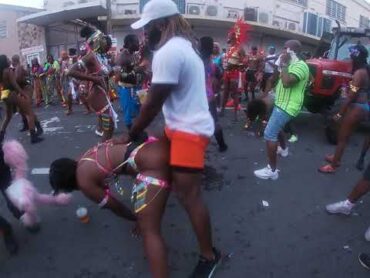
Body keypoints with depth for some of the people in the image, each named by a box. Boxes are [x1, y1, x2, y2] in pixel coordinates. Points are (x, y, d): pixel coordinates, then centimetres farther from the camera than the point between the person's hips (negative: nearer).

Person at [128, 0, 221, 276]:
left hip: (189, 130, -11)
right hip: (187, 125, 11)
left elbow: (152, 105, -17)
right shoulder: (184, 45, 14)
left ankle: (209, 256, 7)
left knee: (189, 194, -6)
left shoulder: (168, 52, -19)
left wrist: (131, 135, -3)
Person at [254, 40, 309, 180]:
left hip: (287, 107, -11)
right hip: (282, 104, 11)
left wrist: (284, 65, -24)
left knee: (269, 134, -15)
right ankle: (283, 149, 55)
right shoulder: (292, 65, 15)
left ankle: (272, 170, -12)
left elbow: (287, 82, -35)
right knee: (276, 128, 32)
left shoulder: (300, 66, -19)